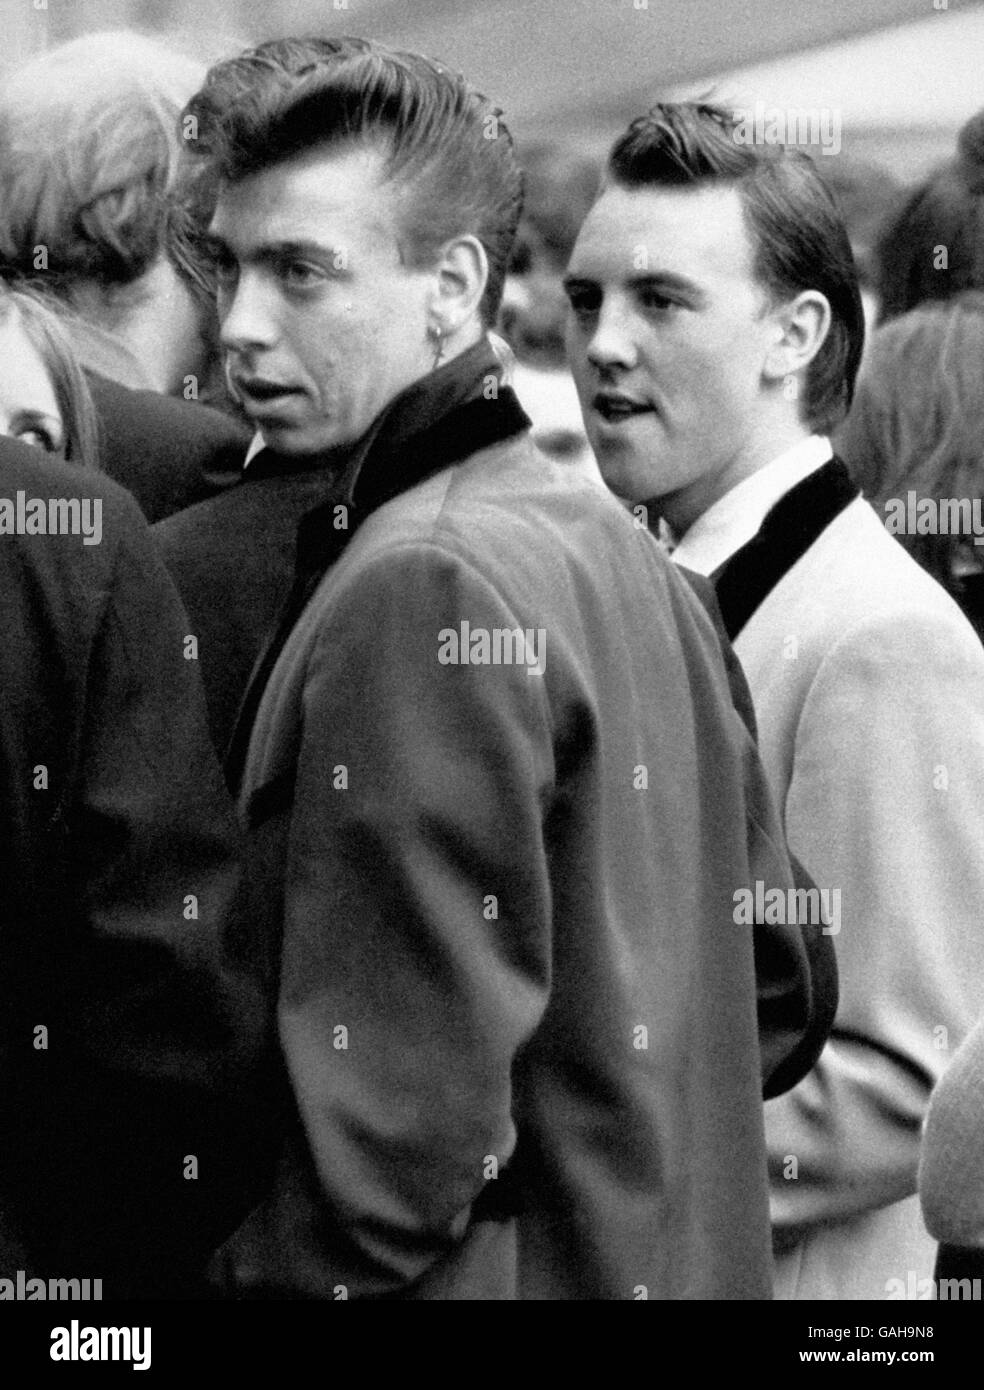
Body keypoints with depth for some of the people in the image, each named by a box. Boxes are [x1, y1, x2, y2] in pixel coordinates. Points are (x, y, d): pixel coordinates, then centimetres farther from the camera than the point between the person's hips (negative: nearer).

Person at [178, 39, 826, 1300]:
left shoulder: (420, 591, -17)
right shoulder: (619, 549, 12)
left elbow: (410, 1113, -22)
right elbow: (777, 993, 18)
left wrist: (267, 1276, -11)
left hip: (494, 1282, -9)